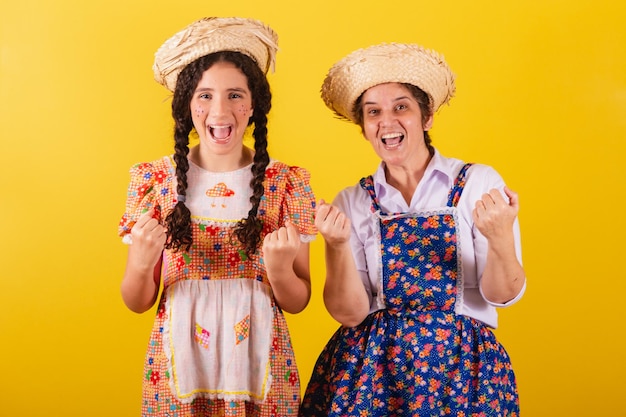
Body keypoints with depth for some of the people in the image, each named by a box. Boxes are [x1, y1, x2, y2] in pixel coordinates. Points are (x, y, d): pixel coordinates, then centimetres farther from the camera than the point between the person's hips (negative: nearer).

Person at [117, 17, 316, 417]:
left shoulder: (286, 184, -6)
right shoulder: (156, 181, -5)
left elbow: (298, 301, -1)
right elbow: (138, 302, 0)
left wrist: (279, 270, -21)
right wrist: (141, 263, -20)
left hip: (260, 369, 0)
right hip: (178, 368, 0)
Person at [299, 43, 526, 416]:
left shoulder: (478, 183, -4)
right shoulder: (352, 203, 2)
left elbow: (502, 294, -7)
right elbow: (350, 313, -3)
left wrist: (501, 239, -26)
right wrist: (336, 246, -19)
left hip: (461, 365, -1)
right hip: (369, 366, 2)